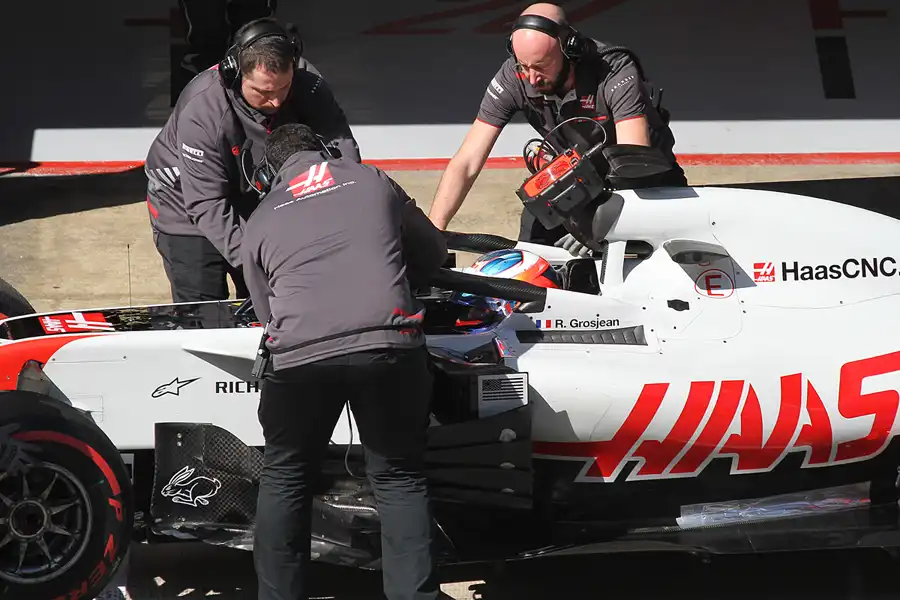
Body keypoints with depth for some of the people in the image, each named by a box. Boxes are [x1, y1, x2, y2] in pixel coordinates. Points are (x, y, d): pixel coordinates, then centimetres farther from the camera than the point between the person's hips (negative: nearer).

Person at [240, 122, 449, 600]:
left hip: (298, 355, 0)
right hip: (389, 343, 0)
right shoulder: (372, 180, 24)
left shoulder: (260, 221, 24)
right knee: (398, 477, 16)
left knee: (285, 478, 20)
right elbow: (433, 253, 34)